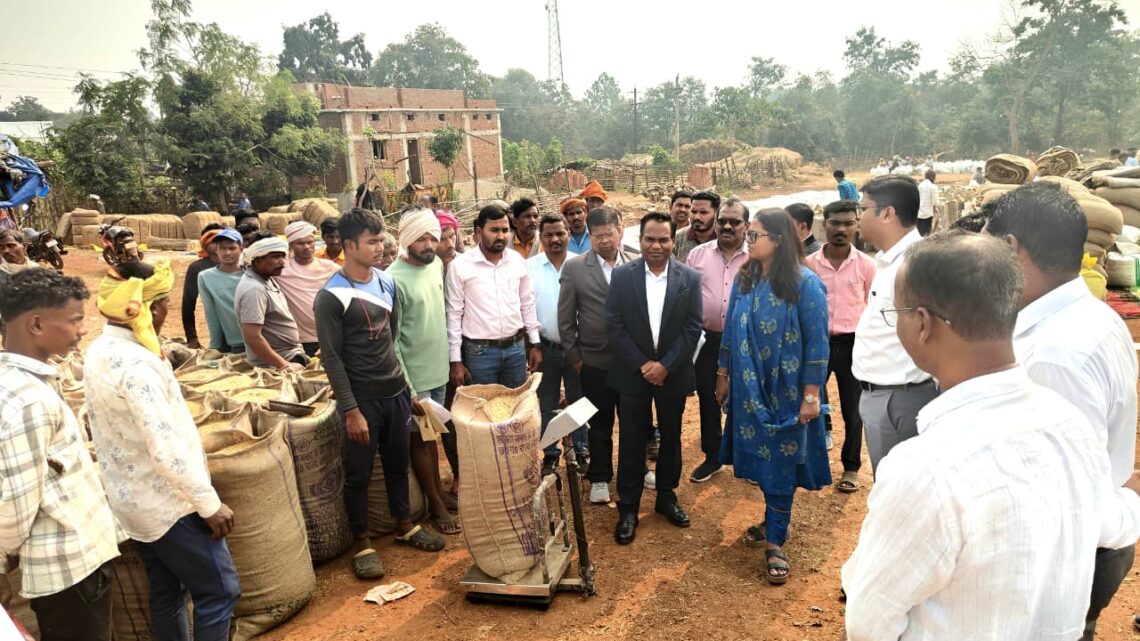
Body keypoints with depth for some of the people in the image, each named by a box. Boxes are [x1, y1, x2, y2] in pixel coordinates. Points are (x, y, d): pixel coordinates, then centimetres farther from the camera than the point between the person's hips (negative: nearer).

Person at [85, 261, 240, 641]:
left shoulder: (99, 352, 3)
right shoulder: (137, 364, -26)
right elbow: (166, 448, -27)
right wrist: (210, 504, -20)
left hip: (131, 498, 9)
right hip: (167, 502, -9)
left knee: (166, 592, 19)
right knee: (219, 591, 1)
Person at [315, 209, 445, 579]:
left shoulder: (386, 282, 5)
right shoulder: (332, 296, -14)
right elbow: (332, 358, -13)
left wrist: (409, 388, 14)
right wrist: (351, 410, -15)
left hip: (396, 392, 6)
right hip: (362, 399, -6)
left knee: (398, 464, 19)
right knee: (359, 473, 8)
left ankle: (404, 526, 37)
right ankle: (362, 542, 24)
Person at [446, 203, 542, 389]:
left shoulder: (518, 260, 2)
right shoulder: (460, 266, -9)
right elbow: (454, 314, -6)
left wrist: (535, 343, 10)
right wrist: (456, 360, -7)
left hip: (516, 348, 4)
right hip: (479, 352, -3)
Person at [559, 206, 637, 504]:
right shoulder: (574, 268, -6)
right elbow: (565, 318, -2)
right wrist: (574, 356, -1)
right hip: (595, 362, -1)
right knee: (599, 424, 13)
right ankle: (600, 478, 29)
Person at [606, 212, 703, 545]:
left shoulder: (690, 278, -3)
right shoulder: (622, 275, -5)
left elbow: (693, 328, -5)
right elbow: (614, 324, -7)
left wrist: (665, 365, -14)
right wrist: (641, 364, -13)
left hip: (673, 374, 1)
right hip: (633, 374, -1)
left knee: (670, 437, 15)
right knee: (631, 441, 6)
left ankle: (666, 496, 34)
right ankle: (628, 508, 18)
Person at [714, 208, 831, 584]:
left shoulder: (805, 284, -13)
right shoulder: (744, 279, 3)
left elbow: (817, 342, -13)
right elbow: (731, 330, 10)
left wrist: (810, 395, -14)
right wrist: (723, 376, 12)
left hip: (786, 392, -5)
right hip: (749, 389, 5)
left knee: (780, 462, 2)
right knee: (760, 457, 14)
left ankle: (775, 543, 12)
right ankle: (773, 522, 33)